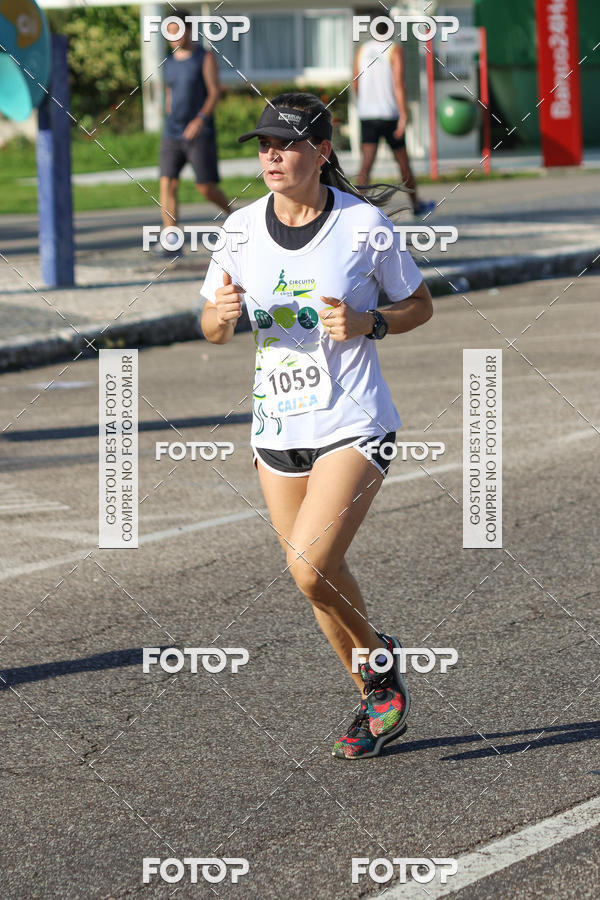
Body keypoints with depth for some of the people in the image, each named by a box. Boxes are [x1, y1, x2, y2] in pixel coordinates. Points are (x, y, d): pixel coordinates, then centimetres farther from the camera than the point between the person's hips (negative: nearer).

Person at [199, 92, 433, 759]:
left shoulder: (364, 222, -9)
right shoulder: (241, 229, 2)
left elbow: (420, 305, 3)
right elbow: (212, 329, 11)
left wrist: (366, 323, -16)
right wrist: (223, 312, -12)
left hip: (353, 425, -5)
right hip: (276, 427, 5)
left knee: (309, 567, -18)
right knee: (319, 579, 10)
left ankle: (379, 657, 9)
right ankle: (375, 696, 29)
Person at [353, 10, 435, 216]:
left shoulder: (362, 50, 8)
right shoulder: (395, 49, -6)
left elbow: (355, 84, 14)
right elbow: (398, 83, -16)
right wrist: (403, 116, -19)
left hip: (366, 114, 3)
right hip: (389, 113, -3)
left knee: (366, 163, -5)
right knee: (403, 162, 12)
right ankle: (416, 204, 28)